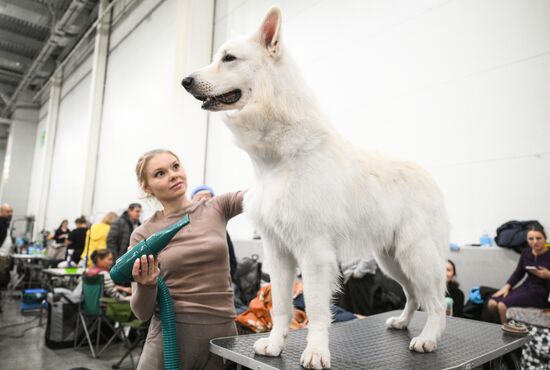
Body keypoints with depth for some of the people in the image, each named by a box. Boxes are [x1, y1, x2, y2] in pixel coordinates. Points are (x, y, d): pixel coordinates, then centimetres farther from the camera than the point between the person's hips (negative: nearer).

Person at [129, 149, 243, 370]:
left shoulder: (217, 209, 0)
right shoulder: (143, 235, -2)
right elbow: (142, 313, -2)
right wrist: (147, 285, -22)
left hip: (222, 333, 1)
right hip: (170, 335, -1)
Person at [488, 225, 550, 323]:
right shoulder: (526, 252, 5)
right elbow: (518, 273, 11)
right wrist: (507, 286, -2)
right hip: (526, 287, 6)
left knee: (503, 305, -24)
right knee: (492, 304, -15)